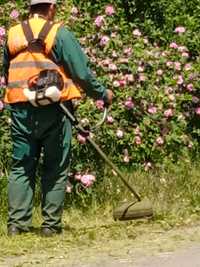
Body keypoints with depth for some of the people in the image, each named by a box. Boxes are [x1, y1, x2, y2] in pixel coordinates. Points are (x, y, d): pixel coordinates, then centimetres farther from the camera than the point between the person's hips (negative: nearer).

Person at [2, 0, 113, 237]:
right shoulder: (59, 34, -5)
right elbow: (82, 72, -5)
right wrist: (102, 94, 9)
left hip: (21, 110, 3)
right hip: (54, 110, -3)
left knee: (21, 167, 9)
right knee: (55, 169, 6)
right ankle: (51, 224, 8)